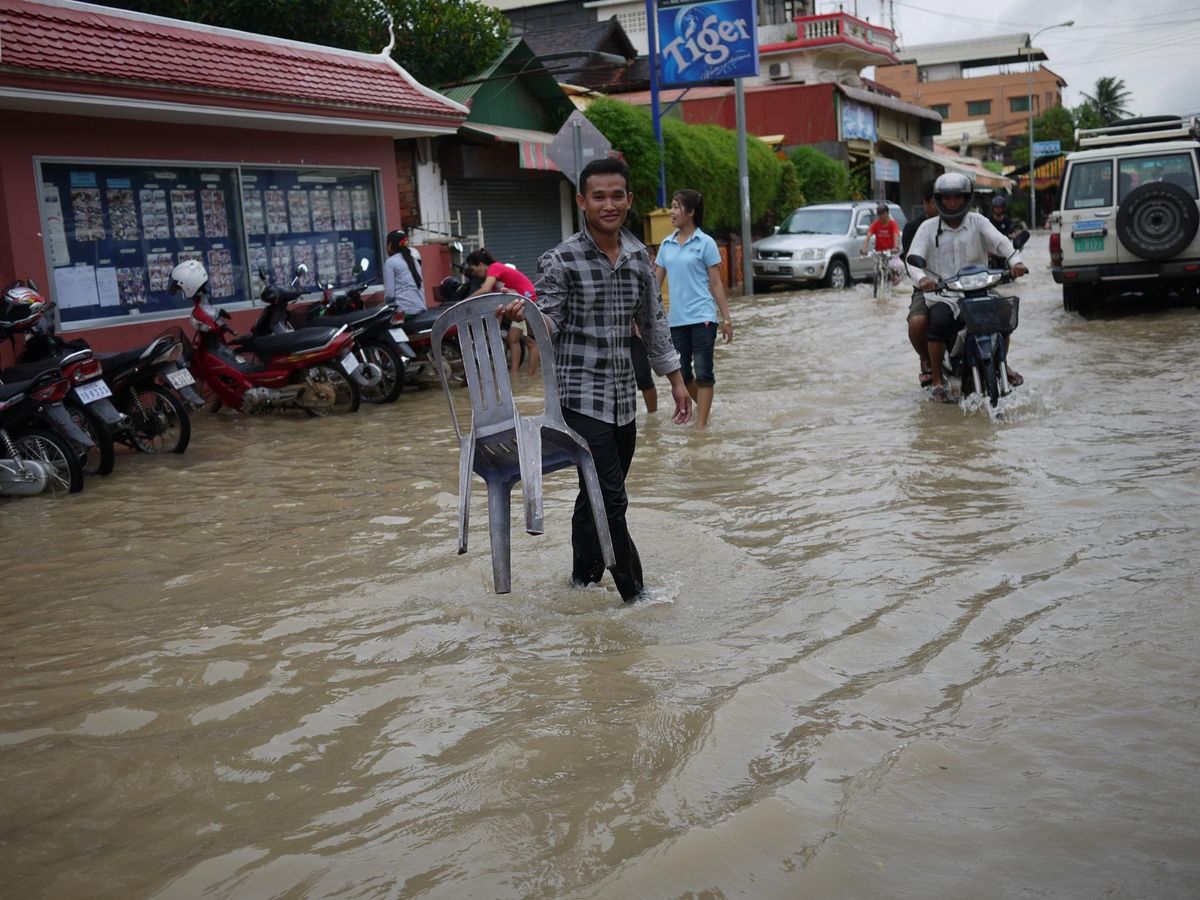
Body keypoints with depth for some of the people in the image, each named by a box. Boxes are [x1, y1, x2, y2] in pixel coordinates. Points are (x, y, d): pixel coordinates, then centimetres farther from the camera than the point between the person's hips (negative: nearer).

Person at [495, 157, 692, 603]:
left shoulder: (639, 256, 9)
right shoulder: (560, 260, -8)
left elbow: (653, 322, 17)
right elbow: (549, 320, -9)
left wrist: (675, 379, 19)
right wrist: (524, 313, -32)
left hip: (623, 397, 6)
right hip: (581, 395, -6)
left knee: (597, 495, 15)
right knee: (610, 498, -10)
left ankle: (584, 578, 29)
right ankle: (634, 592, 0)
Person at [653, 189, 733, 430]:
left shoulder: (705, 243, -4)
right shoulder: (666, 245, 9)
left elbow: (716, 283, -3)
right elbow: (656, 282, 12)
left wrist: (726, 319, -5)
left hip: (702, 317, -5)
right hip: (676, 319, 5)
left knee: (703, 372, -3)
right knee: (682, 372, 11)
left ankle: (701, 423, 1)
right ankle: (703, 408, 33)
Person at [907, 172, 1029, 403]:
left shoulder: (977, 221, 9)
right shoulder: (928, 228, 6)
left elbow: (999, 241, -8)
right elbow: (913, 258, -6)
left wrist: (1015, 261, -29)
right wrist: (921, 278, -29)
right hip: (942, 293, -2)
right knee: (939, 322, -31)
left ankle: (1002, 364, 10)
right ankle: (937, 382, -17)